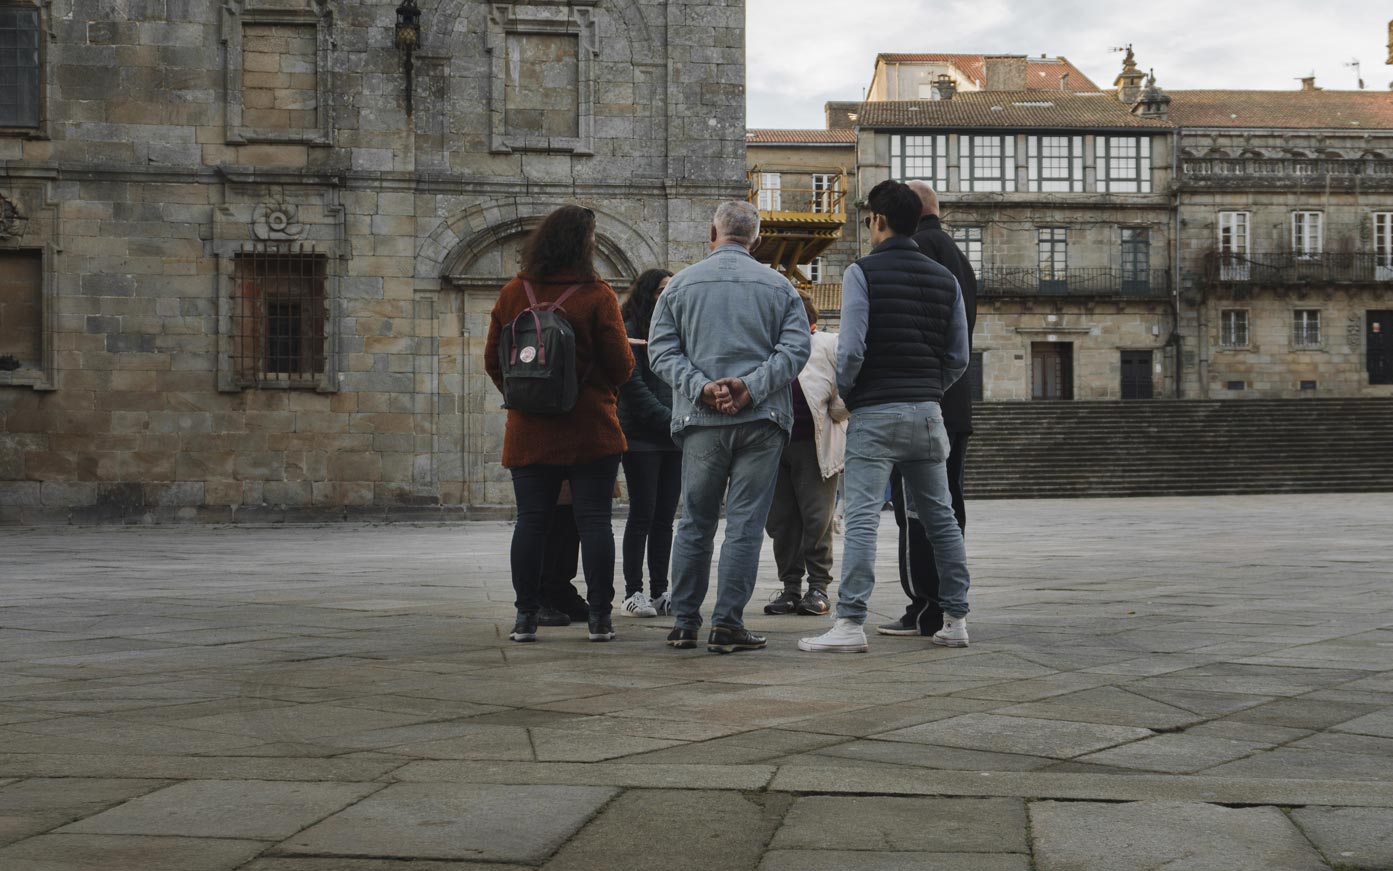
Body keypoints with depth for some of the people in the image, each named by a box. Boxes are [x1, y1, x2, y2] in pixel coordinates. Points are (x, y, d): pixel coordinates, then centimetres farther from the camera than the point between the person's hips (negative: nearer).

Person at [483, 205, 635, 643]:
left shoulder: (512, 294, 3)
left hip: (529, 430, 3)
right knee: (594, 520, 2)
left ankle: (526, 616, 7)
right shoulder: (596, 295, -8)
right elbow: (621, 365, -7)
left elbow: (492, 360, 8)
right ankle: (599, 616, 3)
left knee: (531, 520, 7)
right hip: (590, 430, -3)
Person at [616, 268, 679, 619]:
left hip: (674, 439, 6)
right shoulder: (630, 332, -4)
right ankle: (633, 592, 1)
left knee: (665, 518, 7)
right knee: (643, 514, -5)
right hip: (642, 438, -6)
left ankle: (660, 591, 11)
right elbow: (633, 385, -11)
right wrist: (669, 420, -15)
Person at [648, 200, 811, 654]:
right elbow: (796, 346, -5)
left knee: (694, 523, 10)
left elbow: (661, 349, 0)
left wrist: (700, 387, -8)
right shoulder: (778, 286, 5)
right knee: (745, 523, 1)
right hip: (761, 419, -1)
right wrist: (751, 386, -11)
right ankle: (727, 624, -2)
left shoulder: (680, 284, 7)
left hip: (701, 419, 1)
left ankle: (684, 622, 13)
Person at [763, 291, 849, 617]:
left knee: (816, 518, -5)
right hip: (774, 444, 5)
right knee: (781, 520, 5)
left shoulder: (828, 344, 1)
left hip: (814, 446, -5)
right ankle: (790, 587, 12)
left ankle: (818, 587, 3)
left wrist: (835, 412, -3)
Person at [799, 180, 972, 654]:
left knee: (862, 518, -9)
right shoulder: (945, 279, 12)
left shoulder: (862, 272, -6)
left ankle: (850, 623, -14)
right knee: (940, 518, 11)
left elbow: (851, 349, -14)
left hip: (875, 413, -5)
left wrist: (841, 393, 2)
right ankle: (955, 619, 15)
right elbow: (959, 357, 10)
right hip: (927, 412, 6)